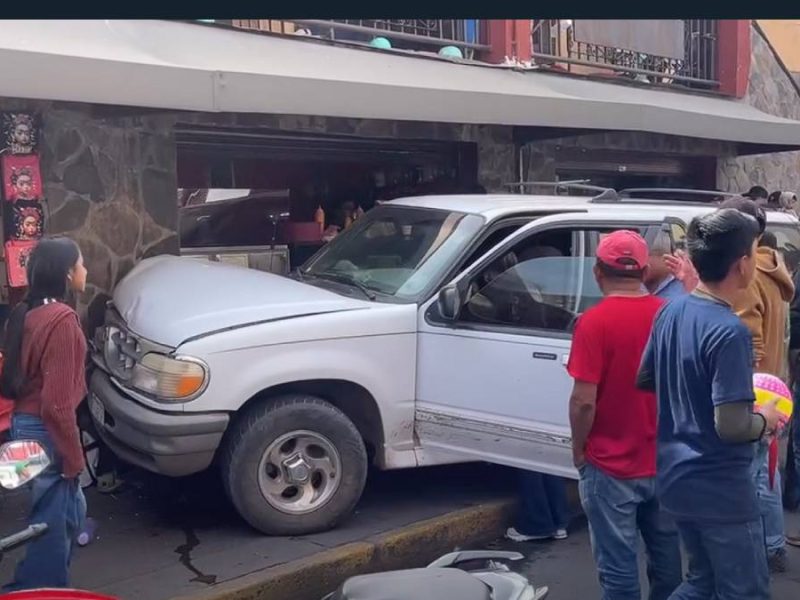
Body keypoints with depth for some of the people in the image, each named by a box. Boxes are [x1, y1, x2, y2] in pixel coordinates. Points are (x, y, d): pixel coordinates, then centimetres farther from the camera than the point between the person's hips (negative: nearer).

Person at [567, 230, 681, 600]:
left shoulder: (595, 322, -17)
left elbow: (584, 401, -19)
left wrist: (579, 449, -3)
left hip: (612, 465, -5)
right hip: (664, 461, 6)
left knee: (619, 566, 6)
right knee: (666, 557, 19)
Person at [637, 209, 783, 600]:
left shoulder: (670, 311, 2)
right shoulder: (729, 331, -23)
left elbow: (644, 381, 14)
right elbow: (730, 426, -25)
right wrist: (766, 420, -6)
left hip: (676, 478, 8)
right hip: (719, 489, -8)